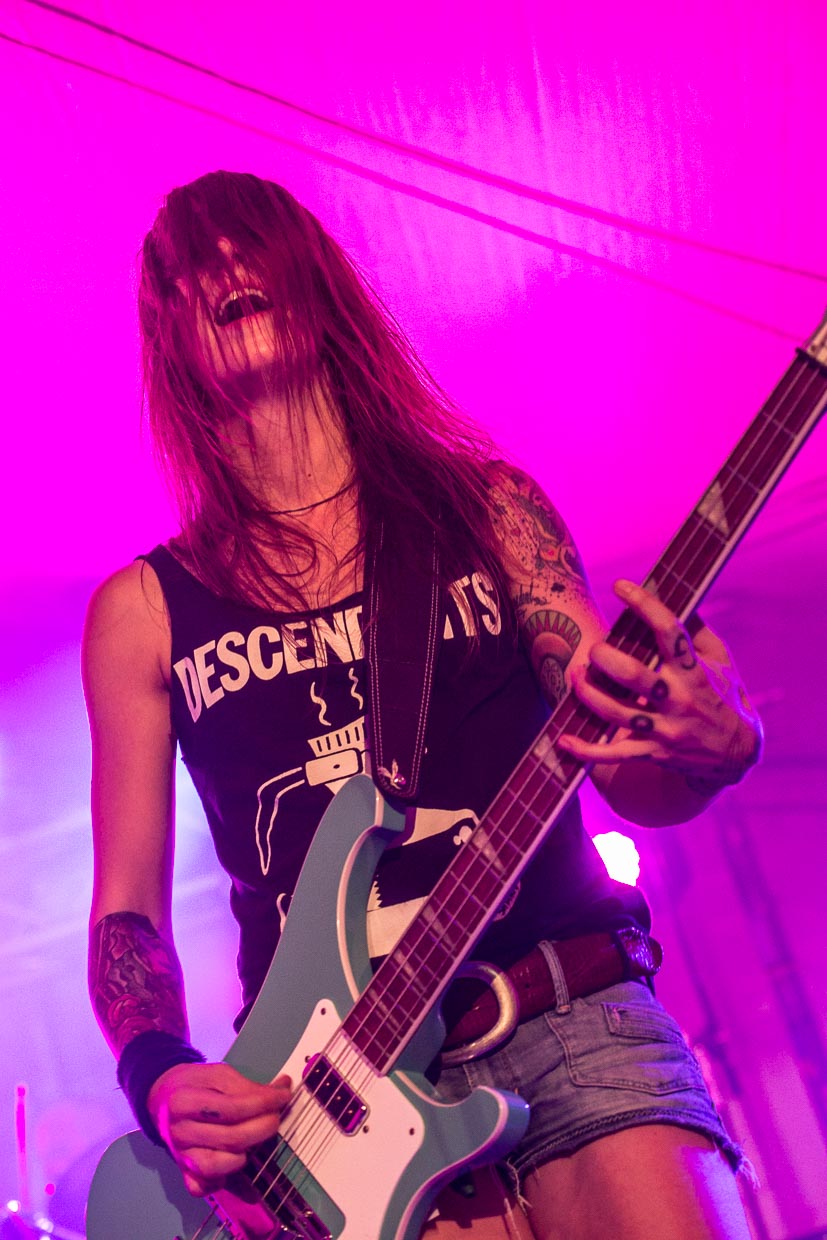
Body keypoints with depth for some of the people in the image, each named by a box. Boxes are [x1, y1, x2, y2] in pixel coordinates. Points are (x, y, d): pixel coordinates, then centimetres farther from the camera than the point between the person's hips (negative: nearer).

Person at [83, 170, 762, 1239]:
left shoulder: (484, 505, 9)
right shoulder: (143, 610, 8)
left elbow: (632, 778, 6)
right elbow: (126, 908, 10)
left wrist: (711, 747, -17)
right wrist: (161, 1078, -9)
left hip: (570, 1020, 1)